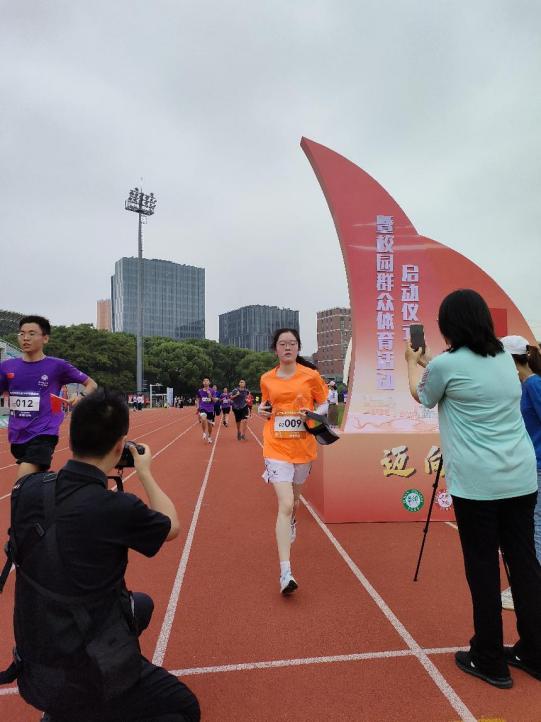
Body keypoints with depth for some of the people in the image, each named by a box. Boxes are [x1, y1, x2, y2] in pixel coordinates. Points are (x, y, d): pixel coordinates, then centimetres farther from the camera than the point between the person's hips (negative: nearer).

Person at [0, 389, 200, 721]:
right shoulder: (117, 508, -28)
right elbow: (171, 527, -6)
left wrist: (96, 473, 6)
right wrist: (145, 473, 4)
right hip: (87, 678, -6)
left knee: (141, 604, 27)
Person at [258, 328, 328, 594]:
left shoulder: (311, 375, -3)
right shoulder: (267, 379, 2)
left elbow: (324, 404, 7)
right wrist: (262, 410, -3)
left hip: (303, 448, 1)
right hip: (276, 449, -1)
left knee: (293, 500, 23)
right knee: (285, 506, -14)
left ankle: (291, 523, 59)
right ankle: (285, 573, -10)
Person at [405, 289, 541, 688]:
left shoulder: (445, 364, -10)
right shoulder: (505, 359, 9)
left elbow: (422, 396, 11)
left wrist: (413, 362, 27)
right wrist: (428, 362, 33)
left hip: (477, 483, -6)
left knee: (483, 569, 6)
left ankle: (489, 661, 20)